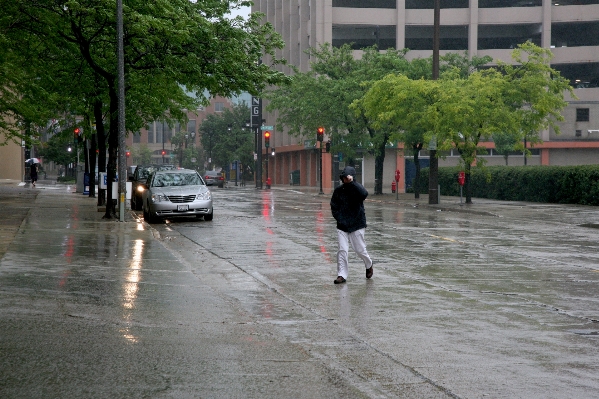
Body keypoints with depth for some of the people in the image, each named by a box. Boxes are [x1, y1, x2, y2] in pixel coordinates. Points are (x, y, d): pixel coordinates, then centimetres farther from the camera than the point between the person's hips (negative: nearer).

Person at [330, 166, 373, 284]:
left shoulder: (357, 188, -6)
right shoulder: (338, 190, 3)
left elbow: (364, 194, -30)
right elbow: (333, 206, 11)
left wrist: (352, 182, -32)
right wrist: (339, 219, -1)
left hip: (357, 225, -2)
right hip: (342, 226, 3)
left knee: (360, 250, 5)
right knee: (342, 250, -5)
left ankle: (369, 265, 34)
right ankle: (342, 275, 1)